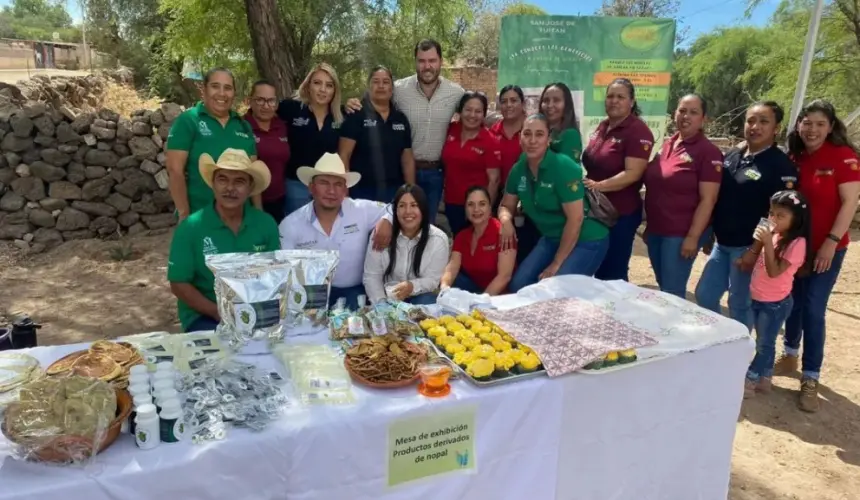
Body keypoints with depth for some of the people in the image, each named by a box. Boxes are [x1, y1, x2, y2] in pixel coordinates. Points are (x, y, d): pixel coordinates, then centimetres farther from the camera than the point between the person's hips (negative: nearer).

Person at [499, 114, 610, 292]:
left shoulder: (564, 167, -22)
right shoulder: (519, 169, -4)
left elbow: (575, 219, -23)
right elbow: (506, 205, 9)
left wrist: (556, 263, -19)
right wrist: (506, 219, -17)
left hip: (586, 241, -6)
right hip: (552, 239, 6)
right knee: (518, 284, -4)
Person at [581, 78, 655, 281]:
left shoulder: (638, 131, -13)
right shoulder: (602, 127, 10)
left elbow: (632, 173, -22)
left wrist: (599, 185, -30)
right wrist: (585, 182, 6)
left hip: (621, 213, -7)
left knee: (613, 274, 5)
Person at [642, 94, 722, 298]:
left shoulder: (708, 152, -9)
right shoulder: (666, 145, 9)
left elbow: (707, 200, -13)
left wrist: (693, 237, -17)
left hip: (680, 234, -6)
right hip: (655, 230, 6)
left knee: (673, 293, 0)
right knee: (663, 289, 16)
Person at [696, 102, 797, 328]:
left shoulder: (781, 165, -11)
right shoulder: (732, 156, 8)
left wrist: (755, 250, -18)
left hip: (747, 247, -7)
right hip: (721, 243, 7)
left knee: (740, 305, 6)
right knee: (704, 296, 11)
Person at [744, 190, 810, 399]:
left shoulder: (796, 243, -21)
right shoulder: (773, 234, 2)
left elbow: (774, 272, -27)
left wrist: (768, 243, -32)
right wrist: (759, 241, -2)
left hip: (776, 303, -7)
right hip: (758, 299, 8)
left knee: (764, 344, 6)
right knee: (763, 343, 18)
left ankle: (748, 382, 13)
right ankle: (764, 379, 31)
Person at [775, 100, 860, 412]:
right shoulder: (793, 157, 3)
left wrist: (831, 242, -19)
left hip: (826, 247, -5)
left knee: (813, 310, -4)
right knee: (792, 303, 15)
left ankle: (810, 380, 7)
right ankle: (790, 357, 35)